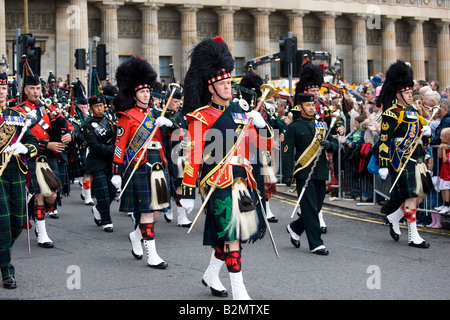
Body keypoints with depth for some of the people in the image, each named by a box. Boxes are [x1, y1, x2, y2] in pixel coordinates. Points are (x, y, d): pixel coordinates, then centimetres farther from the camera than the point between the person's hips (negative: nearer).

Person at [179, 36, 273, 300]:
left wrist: (261, 124, -4)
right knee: (231, 235, -6)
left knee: (231, 233, 15)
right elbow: (192, 158, -10)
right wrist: (188, 193, -13)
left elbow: (264, 146, 15)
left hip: (242, 181, 7)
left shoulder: (240, 111, 12)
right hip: (219, 184, -7)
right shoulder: (201, 118, -6)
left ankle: (211, 276, 35)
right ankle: (239, 291, 0)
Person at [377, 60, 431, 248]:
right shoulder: (392, 114, -13)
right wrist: (383, 165, -21)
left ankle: (393, 218, 28)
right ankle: (413, 236, 2)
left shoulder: (412, 110, 14)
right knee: (411, 197, -6)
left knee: (421, 194, 11)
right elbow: (384, 141, -16)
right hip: (402, 160, -9)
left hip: (417, 159, 9)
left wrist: (426, 130, 3)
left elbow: (422, 125, 29)